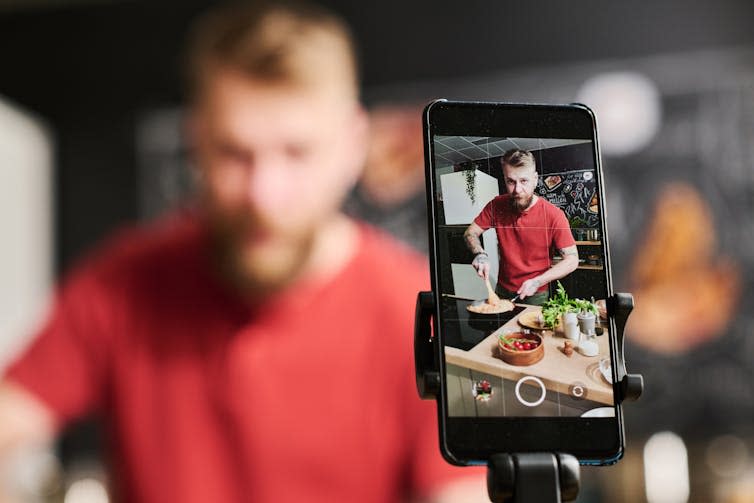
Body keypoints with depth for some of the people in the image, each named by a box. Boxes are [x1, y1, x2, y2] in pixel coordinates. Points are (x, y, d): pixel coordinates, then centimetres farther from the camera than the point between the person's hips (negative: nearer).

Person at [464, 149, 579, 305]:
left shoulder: (554, 215, -19)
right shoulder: (497, 206, -8)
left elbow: (572, 260, -16)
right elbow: (470, 232, 2)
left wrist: (537, 282, -25)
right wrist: (480, 254, -19)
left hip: (536, 296, -3)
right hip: (503, 291, 3)